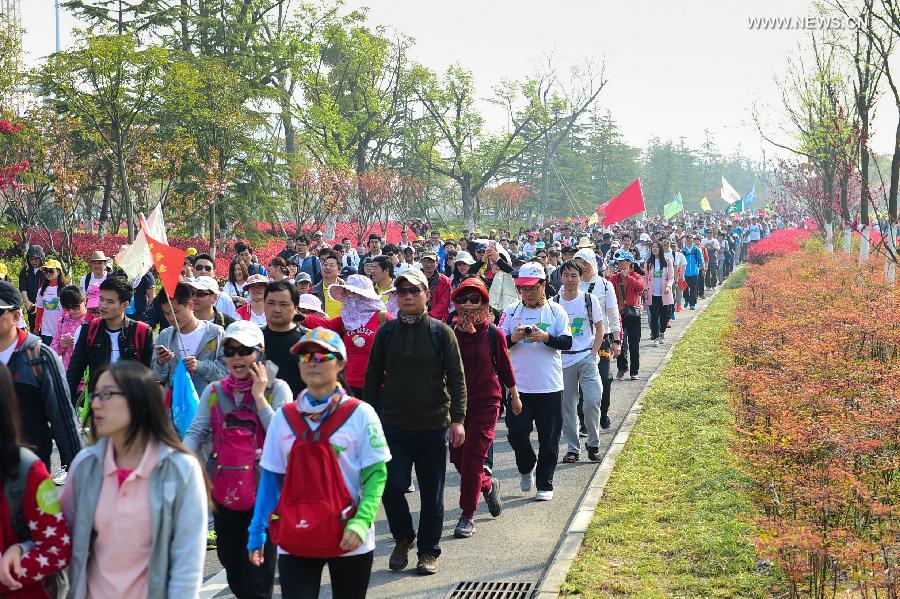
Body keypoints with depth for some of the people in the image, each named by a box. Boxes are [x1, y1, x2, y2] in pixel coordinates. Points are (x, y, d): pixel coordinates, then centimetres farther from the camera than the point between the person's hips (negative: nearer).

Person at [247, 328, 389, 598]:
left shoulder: (360, 414, -5)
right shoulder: (284, 417, 4)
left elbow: (376, 474, -7)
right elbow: (271, 479, 8)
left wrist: (361, 523, -21)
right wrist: (257, 535, 6)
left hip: (349, 541, -1)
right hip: (295, 540, 2)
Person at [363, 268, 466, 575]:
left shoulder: (440, 332, -1)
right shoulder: (386, 333, 5)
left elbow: (456, 377, -2)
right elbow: (373, 378, 11)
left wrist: (458, 418, -10)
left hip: (432, 426, -1)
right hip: (393, 425, 1)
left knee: (432, 493, 5)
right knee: (391, 486, -6)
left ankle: (428, 551, 20)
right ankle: (403, 538, 19)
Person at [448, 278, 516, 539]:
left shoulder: (493, 334, -4)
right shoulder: (450, 333, -2)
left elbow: (504, 367, 8)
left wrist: (515, 397, 17)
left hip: (486, 402, -3)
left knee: (472, 456, -8)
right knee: (457, 457, 8)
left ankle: (468, 515, 1)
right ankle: (488, 485, 38)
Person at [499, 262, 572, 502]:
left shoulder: (556, 311, 2)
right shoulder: (510, 312, 5)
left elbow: (567, 342, -6)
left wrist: (546, 337, -22)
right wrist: (513, 338, -18)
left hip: (550, 386, -1)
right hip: (519, 385, 1)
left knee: (549, 439, 3)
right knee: (517, 432, -5)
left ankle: (544, 484, 15)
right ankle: (527, 468, 24)